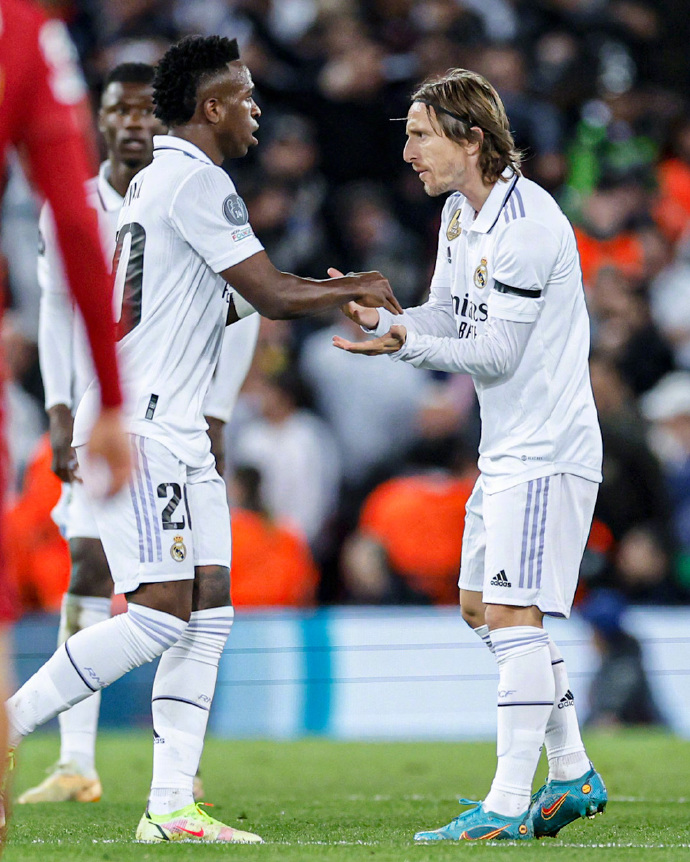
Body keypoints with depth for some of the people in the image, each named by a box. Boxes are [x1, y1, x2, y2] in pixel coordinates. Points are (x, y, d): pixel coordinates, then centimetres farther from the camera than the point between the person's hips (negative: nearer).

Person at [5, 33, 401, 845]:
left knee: (208, 609, 4)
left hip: (175, 432, 10)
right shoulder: (197, 182, -12)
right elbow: (270, 293, -14)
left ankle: (170, 806, 1)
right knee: (160, 613, -15)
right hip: (138, 427, -10)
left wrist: (322, 293, 18)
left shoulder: (156, 180, 20)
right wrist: (354, 290, 2)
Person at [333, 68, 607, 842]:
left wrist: (406, 345, -28)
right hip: (506, 450, 11)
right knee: (482, 610, 14)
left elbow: (498, 351, -21)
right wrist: (375, 314, -3)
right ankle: (572, 775, 23)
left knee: (514, 616, -13)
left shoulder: (526, 222, -20)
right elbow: (445, 315, 13)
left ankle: (508, 807, -13)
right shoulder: (459, 212, 10)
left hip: (545, 451, -11)